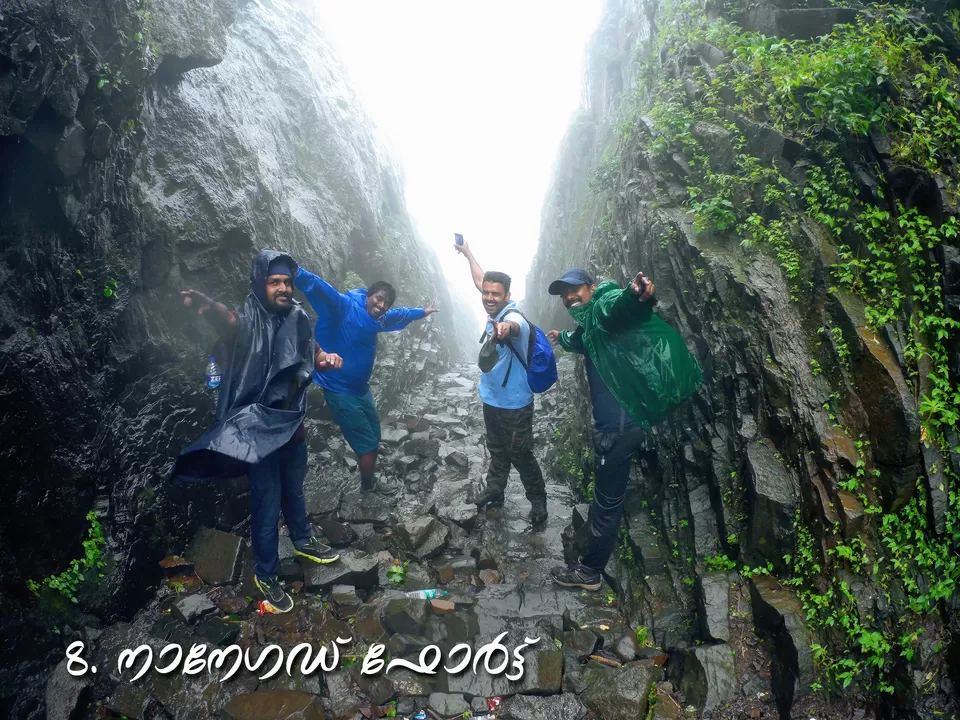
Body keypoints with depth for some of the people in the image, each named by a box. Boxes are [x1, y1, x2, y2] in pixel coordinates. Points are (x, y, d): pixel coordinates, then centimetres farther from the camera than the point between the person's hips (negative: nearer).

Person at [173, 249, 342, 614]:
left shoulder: (297, 317, 0)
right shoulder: (248, 320, -18)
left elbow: (313, 353, 14)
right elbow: (229, 320, -41)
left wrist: (327, 359, -10)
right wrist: (209, 307, -65)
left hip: (292, 425, 6)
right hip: (257, 430, -6)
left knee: (294, 491, 26)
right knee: (268, 506, 5)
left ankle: (303, 541, 50)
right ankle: (265, 574, 25)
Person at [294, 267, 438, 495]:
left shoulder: (378, 319, 6)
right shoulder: (344, 307, -18)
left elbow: (400, 314, 27)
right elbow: (317, 286, -34)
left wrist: (422, 312, 43)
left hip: (361, 388, 9)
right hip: (340, 390, -9)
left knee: (373, 438, 20)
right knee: (368, 443, 2)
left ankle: (370, 481, 40)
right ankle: (369, 485, 27)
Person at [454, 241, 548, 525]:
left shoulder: (514, 318, -27)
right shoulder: (495, 311, -2)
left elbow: (514, 327, -54)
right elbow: (480, 281, 16)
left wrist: (505, 328, -79)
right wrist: (468, 252, 27)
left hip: (515, 403, -8)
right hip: (491, 398, 8)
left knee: (520, 455, 5)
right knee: (497, 451, 23)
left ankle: (538, 499, 23)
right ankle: (494, 491, 39)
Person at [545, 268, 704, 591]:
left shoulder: (604, 304, -11)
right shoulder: (589, 323, 19)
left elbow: (619, 306, -38)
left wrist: (635, 296, -62)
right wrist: (562, 337, 67)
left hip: (619, 425, -10)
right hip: (610, 422, 10)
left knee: (607, 500, 4)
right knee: (605, 494, 22)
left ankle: (588, 572, 17)